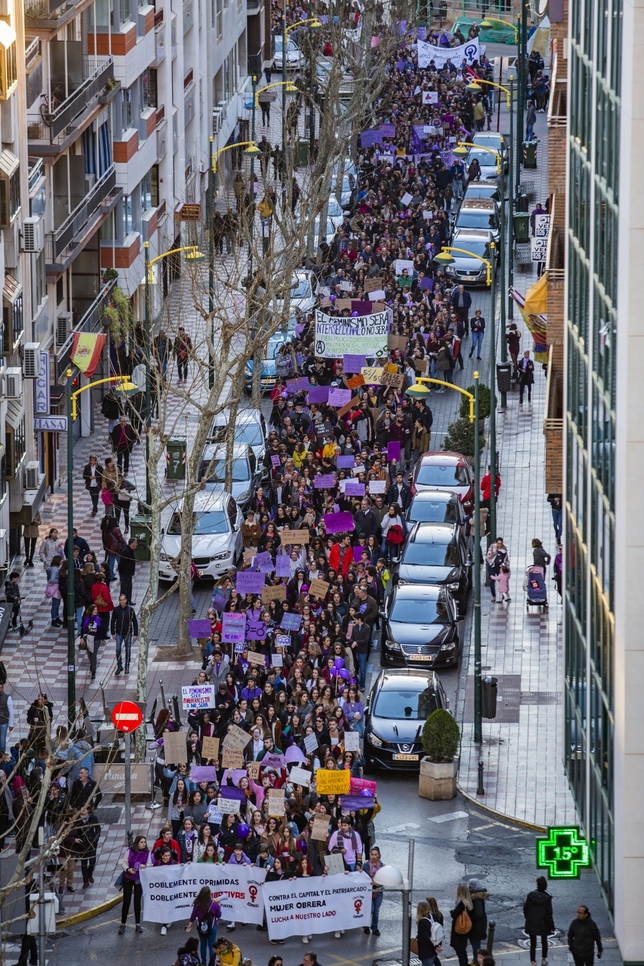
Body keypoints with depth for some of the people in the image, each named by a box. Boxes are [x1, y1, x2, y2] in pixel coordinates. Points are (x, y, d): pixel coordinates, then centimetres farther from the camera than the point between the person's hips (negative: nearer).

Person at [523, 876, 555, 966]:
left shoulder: (530, 895, -10)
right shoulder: (547, 897, -16)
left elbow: (525, 909, -1)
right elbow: (549, 913, -14)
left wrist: (528, 919, 16)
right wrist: (551, 927, -7)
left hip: (531, 924, 1)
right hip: (543, 924, -1)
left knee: (533, 943, 8)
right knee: (544, 941, 22)